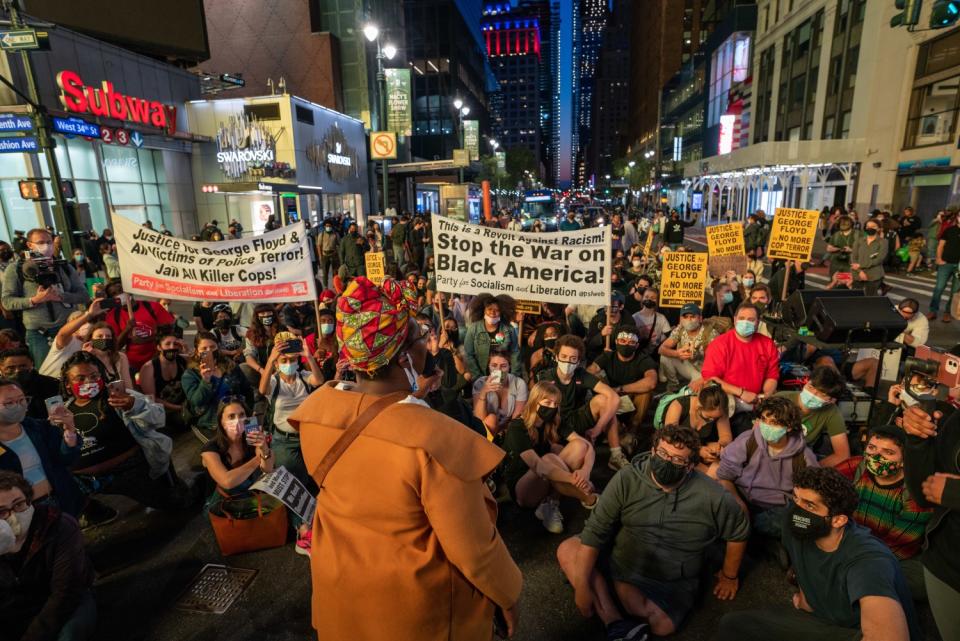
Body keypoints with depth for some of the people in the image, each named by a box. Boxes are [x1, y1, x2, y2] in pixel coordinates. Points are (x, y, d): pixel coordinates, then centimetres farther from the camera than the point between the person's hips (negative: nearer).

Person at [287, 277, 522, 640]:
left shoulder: (314, 409, -17)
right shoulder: (435, 438, -36)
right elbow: (472, 547, -24)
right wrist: (508, 594, -6)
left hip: (338, 581, 5)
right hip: (413, 601, -4)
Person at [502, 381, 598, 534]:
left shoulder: (553, 422, -3)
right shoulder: (517, 428, -22)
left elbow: (587, 445, -12)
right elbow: (537, 465, -36)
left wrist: (585, 471, -34)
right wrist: (573, 478, -48)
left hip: (547, 481, 6)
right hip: (522, 488, -6)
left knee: (579, 445, -18)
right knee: (549, 459, -37)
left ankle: (550, 503, -18)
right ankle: (589, 500, -16)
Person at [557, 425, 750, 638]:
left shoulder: (712, 496, -16)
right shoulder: (627, 479, -16)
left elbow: (739, 532, 4)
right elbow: (596, 529, -16)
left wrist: (730, 575, 14)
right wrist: (582, 584, -19)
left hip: (671, 583, -1)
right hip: (619, 559, 2)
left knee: (662, 625, -29)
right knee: (567, 550, -18)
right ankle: (615, 623, -21)